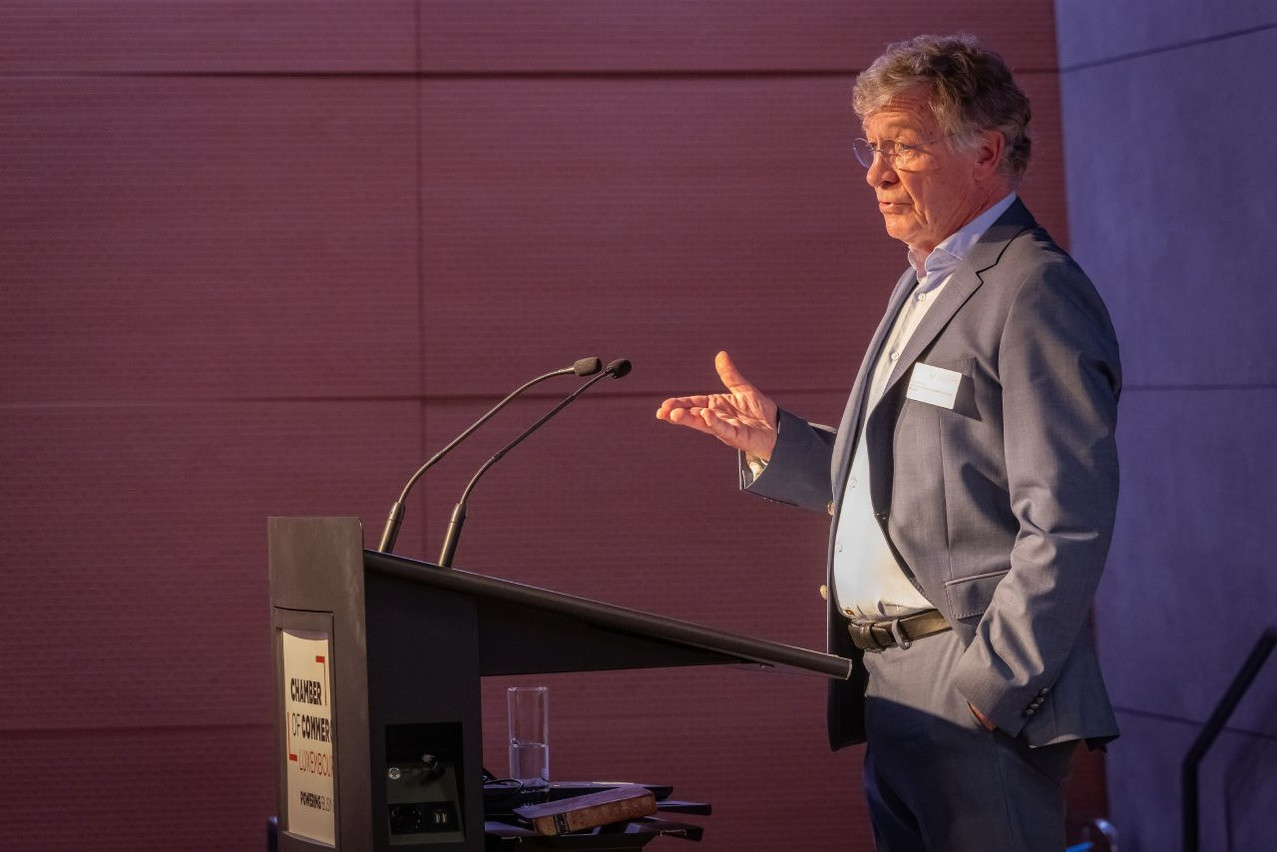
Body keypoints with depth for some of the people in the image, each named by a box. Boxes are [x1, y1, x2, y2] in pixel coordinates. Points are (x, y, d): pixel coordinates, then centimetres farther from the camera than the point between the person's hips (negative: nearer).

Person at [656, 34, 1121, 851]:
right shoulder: (924, 285, 19)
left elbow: (1067, 527, -19)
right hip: (895, 693, 9)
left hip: (977, 696, -9)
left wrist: (988, 688, -19)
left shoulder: (1035, 293, -13)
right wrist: (774, 441, 8)